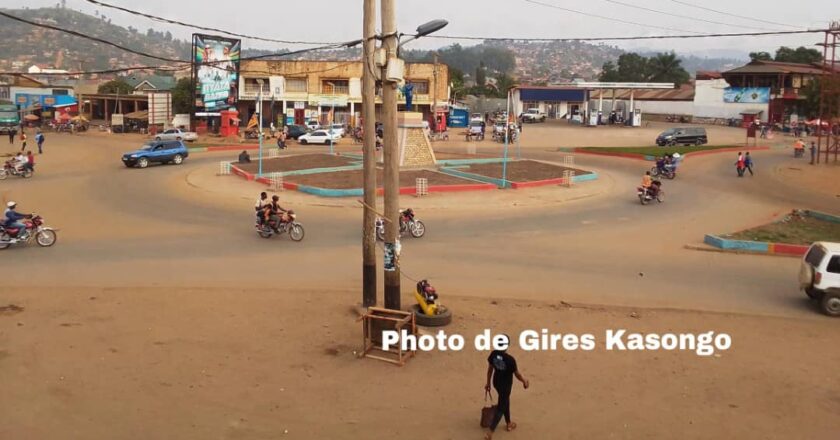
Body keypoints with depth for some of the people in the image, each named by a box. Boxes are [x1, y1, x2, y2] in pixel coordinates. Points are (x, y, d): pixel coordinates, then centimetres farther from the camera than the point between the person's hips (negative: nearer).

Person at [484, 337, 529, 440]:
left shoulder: (493, 354, -15)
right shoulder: (510, 359, -30)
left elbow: (490, 369, -1)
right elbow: (517, 374, -15)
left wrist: (488, 382, 14)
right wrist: (524, 381, 6)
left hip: (496, 382, 6)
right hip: (506, 386, -6)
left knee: (505, 402, 29)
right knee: (501, 408, 7)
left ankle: (509, 423, 49)